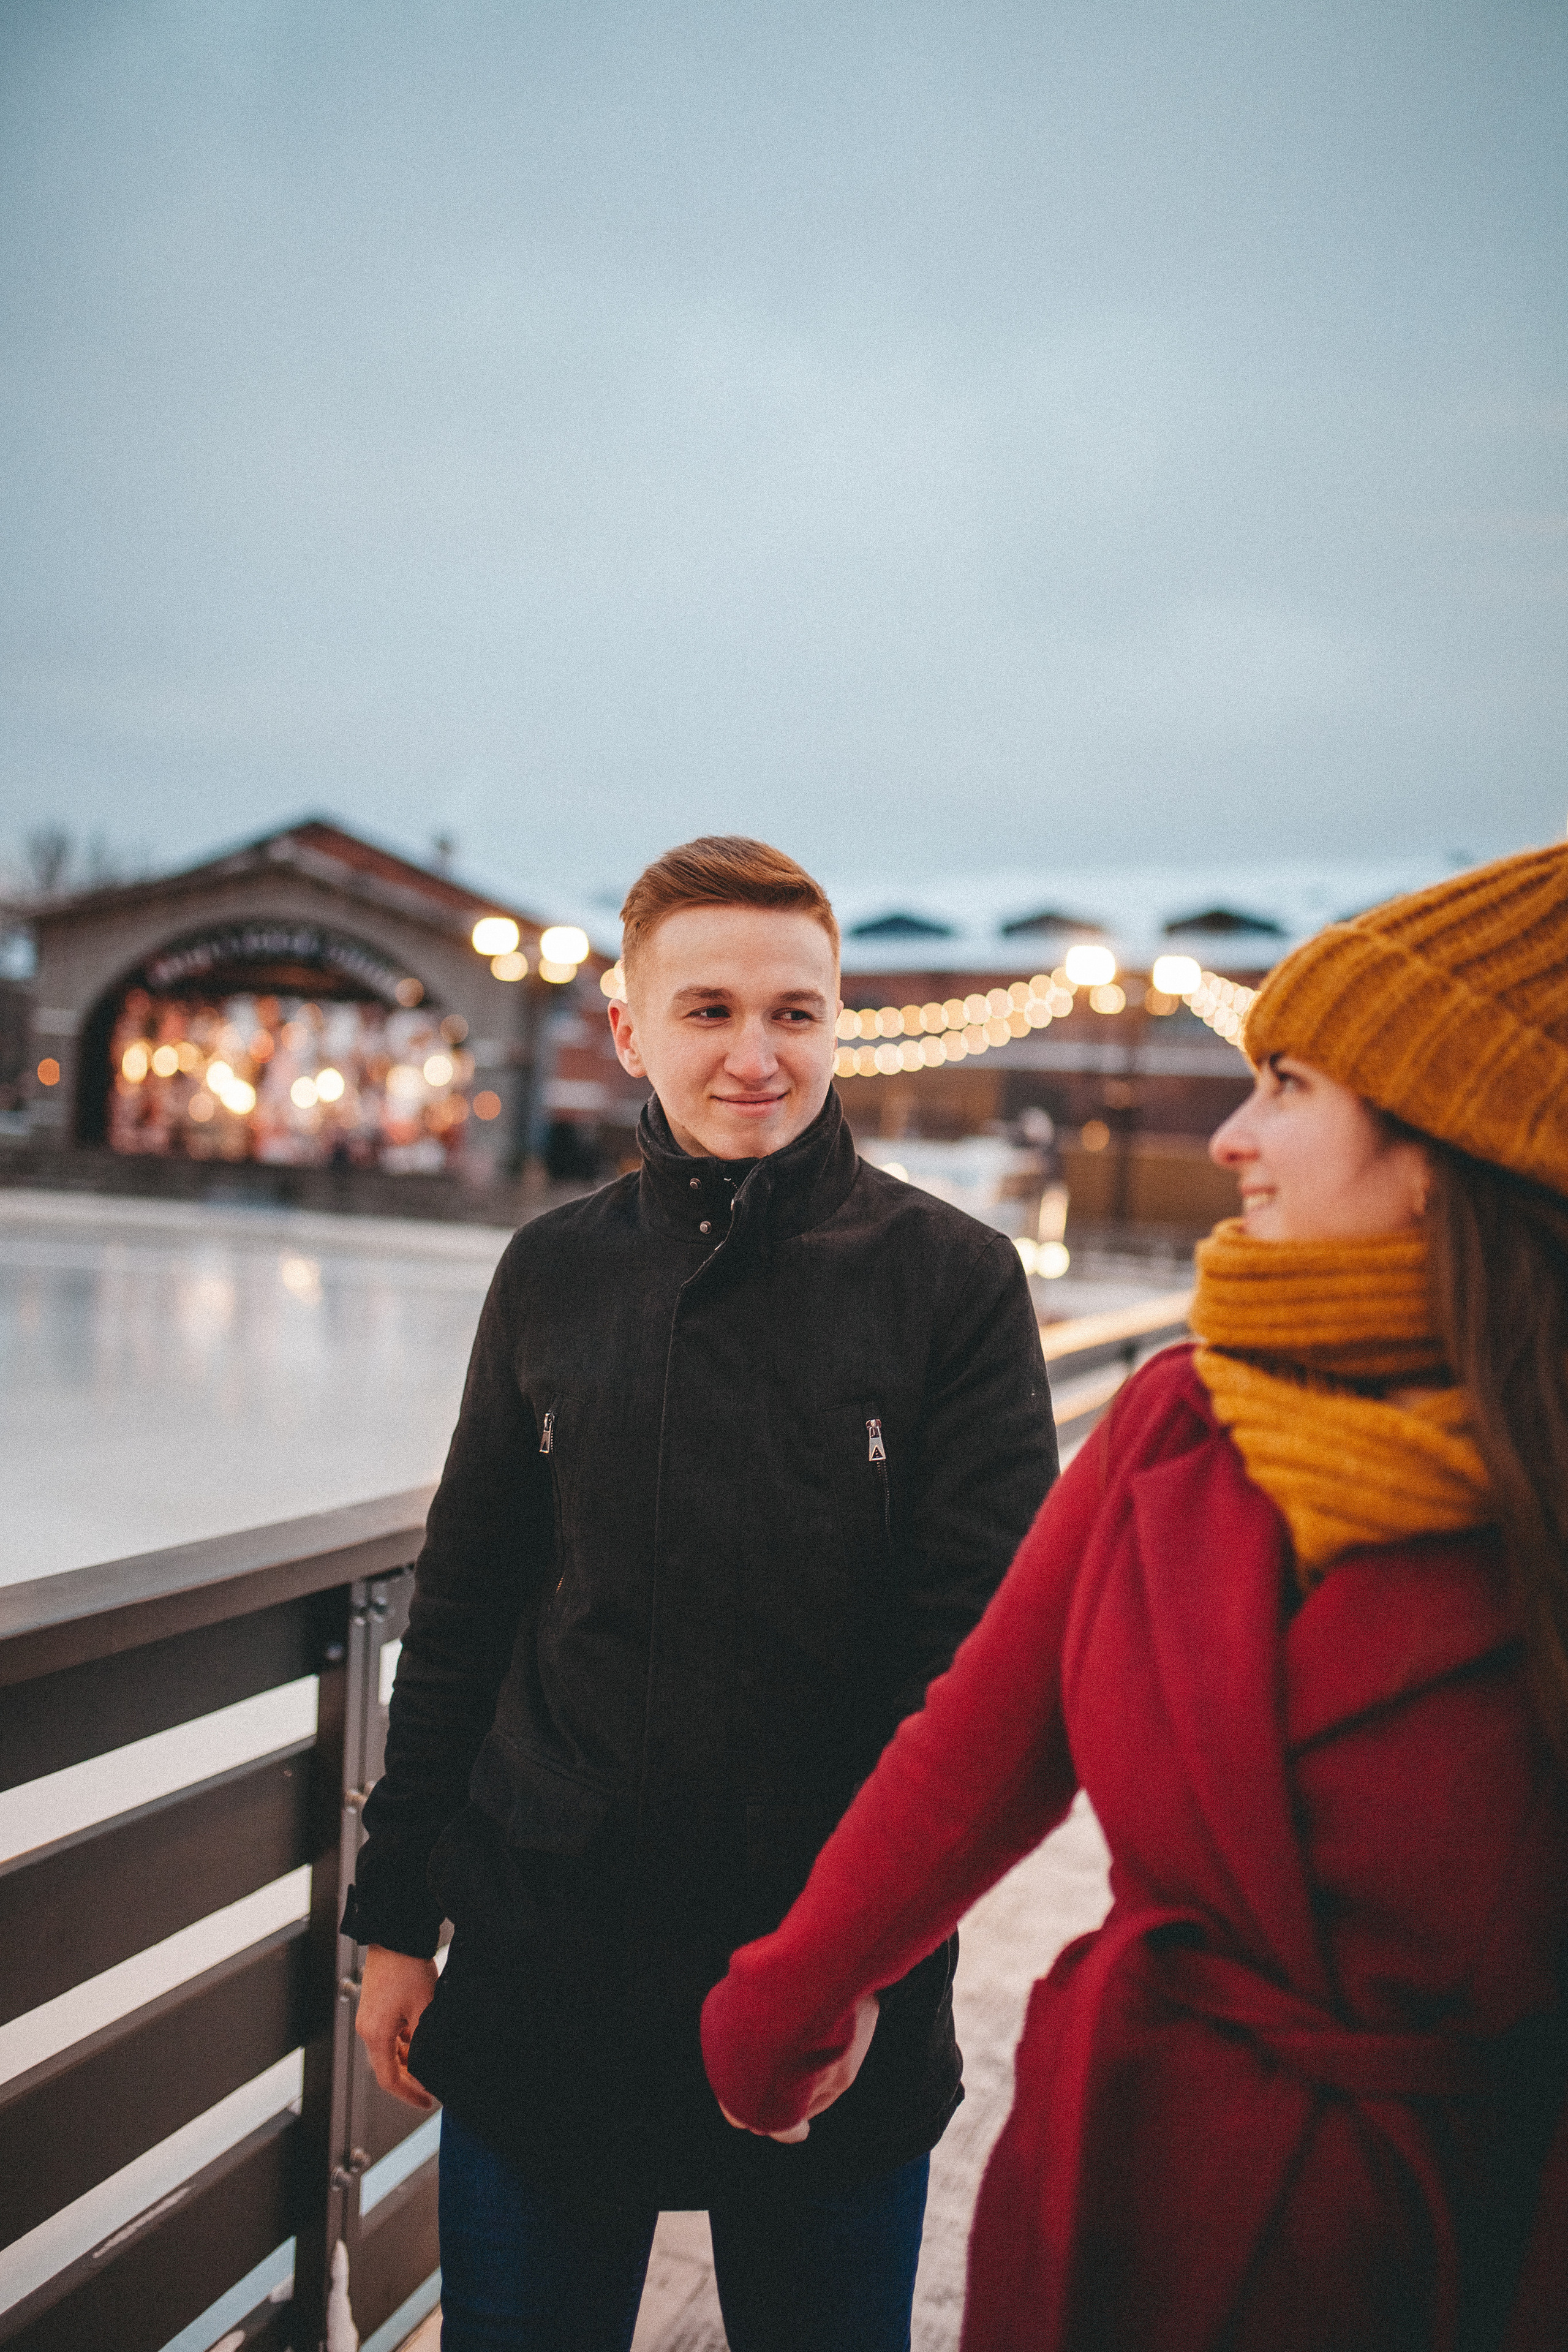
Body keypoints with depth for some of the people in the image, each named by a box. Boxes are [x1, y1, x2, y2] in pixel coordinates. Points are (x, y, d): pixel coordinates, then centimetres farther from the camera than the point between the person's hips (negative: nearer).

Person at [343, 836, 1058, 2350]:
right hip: (540, 1976, 3)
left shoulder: (953, 1281, -8)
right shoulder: (552, 1274, 1)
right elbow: (463, 1611, 7)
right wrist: (397, 1914, 9)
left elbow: (979, 1650, -9)